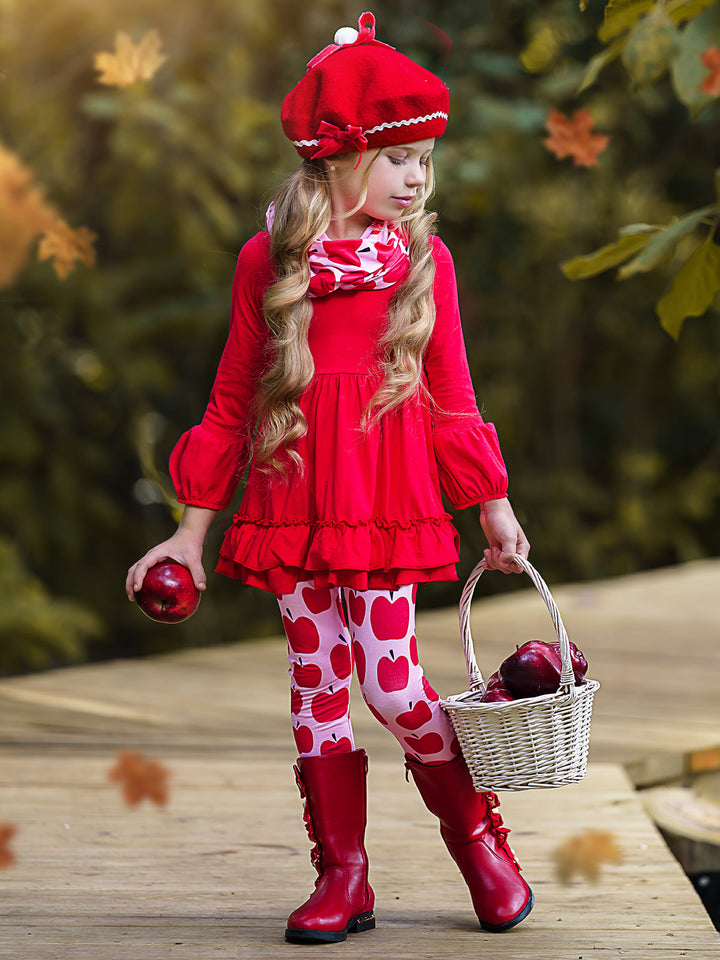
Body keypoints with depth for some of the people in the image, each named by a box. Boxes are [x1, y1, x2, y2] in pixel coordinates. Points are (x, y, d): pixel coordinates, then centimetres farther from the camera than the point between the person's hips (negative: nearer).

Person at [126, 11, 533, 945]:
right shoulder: (267, 258, 4)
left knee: (389, 679, -5)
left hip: (388, 499, -1)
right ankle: (342, 875, 16)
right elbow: (233, 399, 9)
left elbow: (450, 393, 10)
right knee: (317, 677, 5)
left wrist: (494, 508, 10)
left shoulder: (425, 257, 4)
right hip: (292, 495, 2)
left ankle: (478, 835, 19)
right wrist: (192, 529, 8)